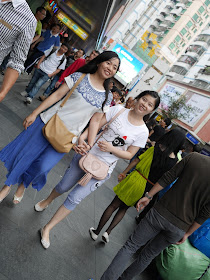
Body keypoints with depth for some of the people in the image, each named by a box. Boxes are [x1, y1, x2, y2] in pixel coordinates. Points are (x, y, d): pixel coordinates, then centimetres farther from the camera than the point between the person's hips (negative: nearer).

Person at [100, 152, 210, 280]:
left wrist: (149, 196, 5)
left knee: (131, 246, 10)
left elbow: (167, 178, -6)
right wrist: (187, 233, 6)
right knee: (149, 255, 22)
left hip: (160, 212, -2)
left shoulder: (194, 157, -8)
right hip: (179, 228, 2)